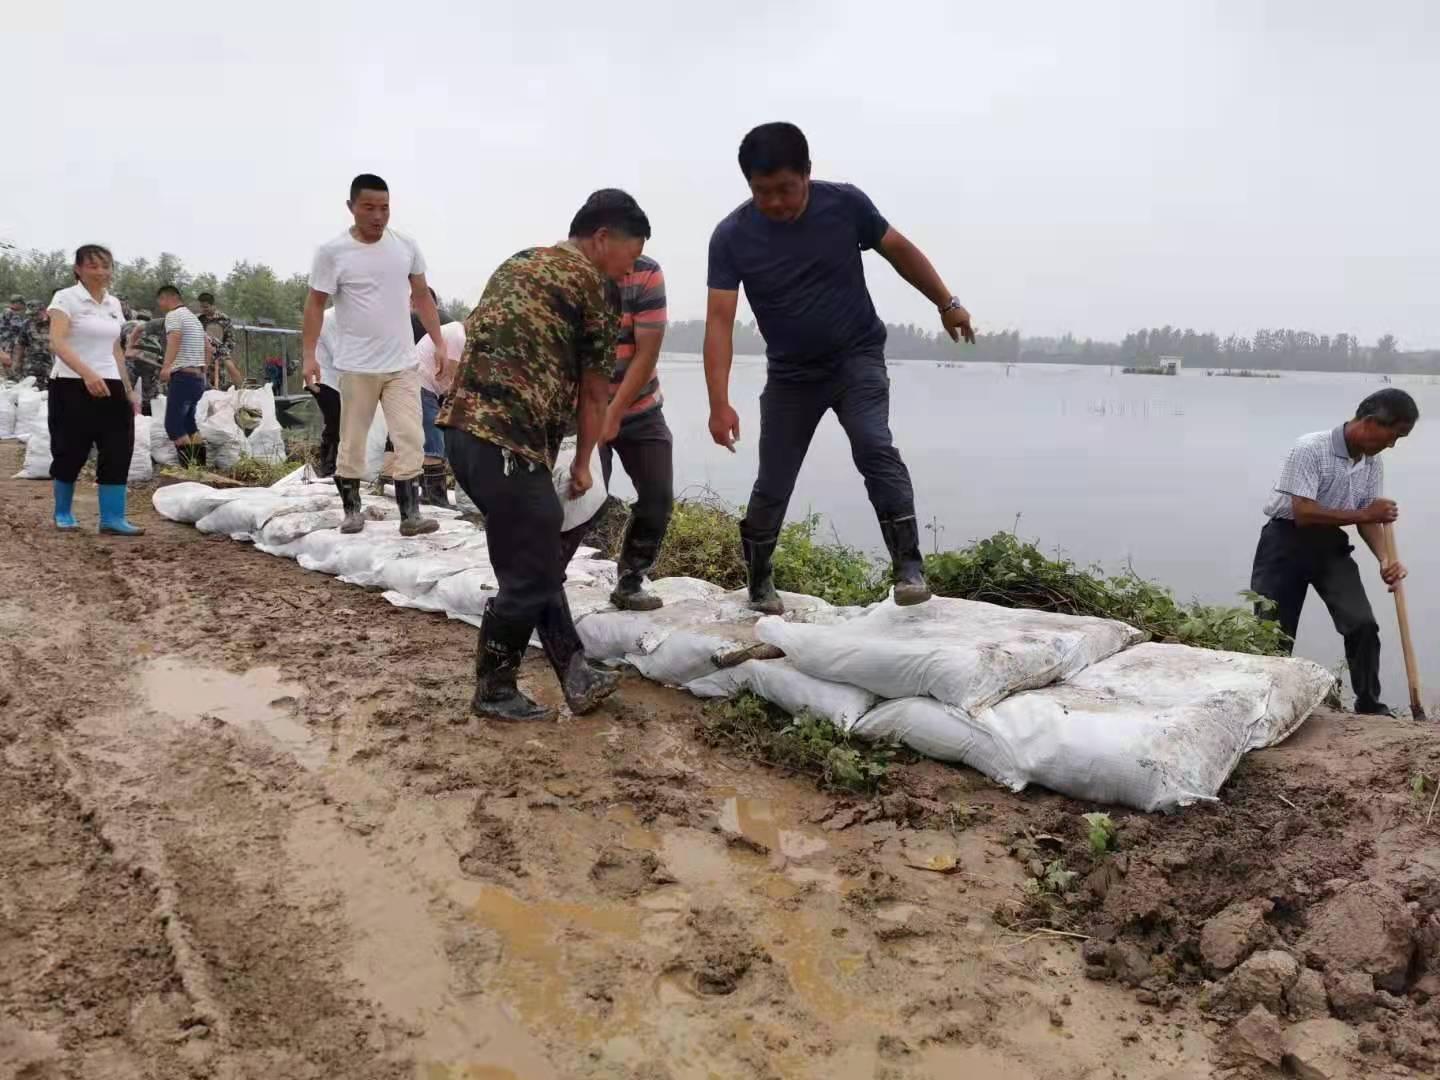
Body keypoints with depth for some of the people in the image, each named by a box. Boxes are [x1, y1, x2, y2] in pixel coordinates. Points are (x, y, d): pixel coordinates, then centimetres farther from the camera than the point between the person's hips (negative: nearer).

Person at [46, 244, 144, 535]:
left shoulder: (114, 304, 13)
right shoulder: (66, 298, -6)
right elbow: (57, 343, -20)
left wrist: (129, 391, 15)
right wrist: (87, 373, -34)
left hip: (110, 386, 5)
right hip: (72, 386, -5)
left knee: (118, 451, -3)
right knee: (71, 453, 3)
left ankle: (112, 518, 0)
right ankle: (63, 512, 22)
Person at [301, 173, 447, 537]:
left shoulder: (406, 246, 3)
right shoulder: (332, 252, -6)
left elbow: (422, 297, 12)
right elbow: (315, 304, -2)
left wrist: (439, 343, 7)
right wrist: (309, 355, -7)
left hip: (402, 364, 2)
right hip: (357, 366, -2)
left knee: (410, 439, -4)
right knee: (352, 441, 8)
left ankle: (410, 514, -1)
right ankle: (352, 510, 21)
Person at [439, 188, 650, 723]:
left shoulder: (517, 263, 25)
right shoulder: (591, 282, 1)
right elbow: (594, 391, 5)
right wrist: (583, 464, 19)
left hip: (463, 427, 9)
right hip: (507, 440, -9)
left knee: (538, 558, 16)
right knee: (529, 574, 2)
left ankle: (575, 673, 21)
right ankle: (493, 691, 16)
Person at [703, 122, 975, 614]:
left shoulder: (845, 204, -13)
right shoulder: (731, 236, -17)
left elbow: (899, 250, 3)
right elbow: (719, 320, -22)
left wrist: (946, 304, 9)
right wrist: (720, 403, -31)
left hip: (858, 358, -1)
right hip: (790, 374, 1)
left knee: (874, 448, -24)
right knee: (772, 484, 5)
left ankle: (909, 564, -18)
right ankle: (759, 581, 25)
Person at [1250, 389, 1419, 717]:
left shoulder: (1372, 463, 0)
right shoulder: (1310, 449, -22)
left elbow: (1369, 519, 1)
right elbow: (1303, 514, -27)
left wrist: (1384, 559, -16)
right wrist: (1364, 514, -24)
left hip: (1331, 546, 5)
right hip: (1287, 542, -5)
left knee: (1362, 623, -7)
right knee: (1273, 630, 0)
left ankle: (1370, 705, 8)